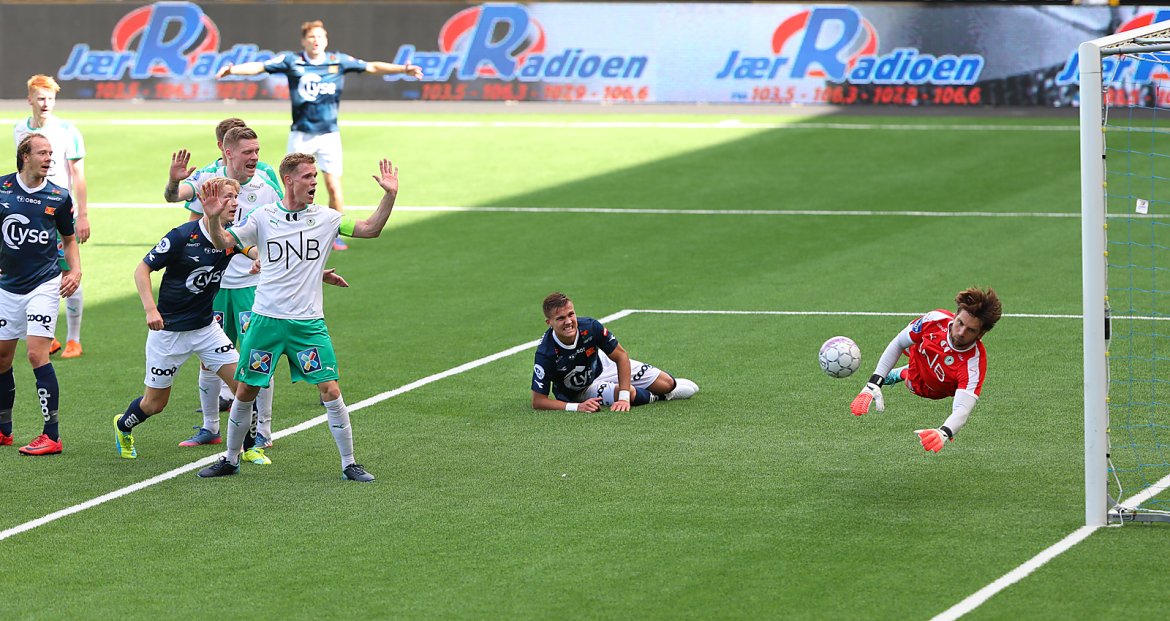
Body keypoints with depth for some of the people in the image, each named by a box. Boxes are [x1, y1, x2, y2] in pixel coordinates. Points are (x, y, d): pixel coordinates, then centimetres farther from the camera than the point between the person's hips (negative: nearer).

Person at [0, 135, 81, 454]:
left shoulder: (59, 197, 0)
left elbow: (69, 238, 13)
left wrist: (76, 271, -1)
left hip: (44, 285, -3)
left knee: (37, 354, -14)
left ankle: (51, 436, -13)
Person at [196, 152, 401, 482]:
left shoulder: (325, 217, 2)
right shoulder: (263, 217, 0)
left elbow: (370, 229, 1)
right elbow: (223, 242, -1)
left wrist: (389, 195, -13)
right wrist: (214, 218, -22)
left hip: (309, 322, 0)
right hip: (266, 319, 0)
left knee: (330, 390, -7)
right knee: (245, 391, 6)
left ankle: (349, 464, 3)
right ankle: (231, 459, 23)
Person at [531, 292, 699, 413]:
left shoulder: (590, 327, -30)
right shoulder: (546, 353, -36)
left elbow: (621, 356, -18)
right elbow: (538, 401, -31)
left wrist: (624, 398, -28)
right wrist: (576, 407, -42)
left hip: (602, 366, 3)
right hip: (579, 390, -3)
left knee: (667, 384, -4)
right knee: (631, 393, -29)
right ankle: (655, 396, 6)